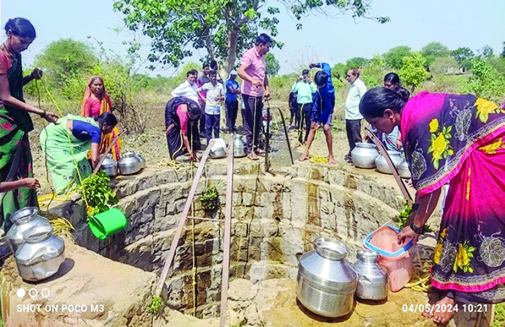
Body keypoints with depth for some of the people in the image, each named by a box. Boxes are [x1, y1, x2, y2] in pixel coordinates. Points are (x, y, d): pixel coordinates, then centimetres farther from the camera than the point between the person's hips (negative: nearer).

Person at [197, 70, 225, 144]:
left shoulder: (220, 86, 3)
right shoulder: (206, 85, 3)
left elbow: (224, 97, 6)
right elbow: (198, 91, 13)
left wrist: (219, 98, -15)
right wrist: (203, 99, 3)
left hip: (217, 110, 0)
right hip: (208, 110, 0)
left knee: (216, 128, 6)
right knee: (208, 127, 3)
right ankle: (209, 143, 10)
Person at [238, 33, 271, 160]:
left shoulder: (262, 57, 15)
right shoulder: (249, 54, -12)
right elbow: (241, 71, -25)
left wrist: (267, 88, 10)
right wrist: (252, 80, -42)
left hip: (259, 94, 8)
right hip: (249, 94, -8)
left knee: (258, 122, 13)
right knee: (250, 122, -3)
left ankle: (256, 146, 24)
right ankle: (249, 149, 4)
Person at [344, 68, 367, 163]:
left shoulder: (359, 85, -11)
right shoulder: (351, 85, 16)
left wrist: (359, 111, -16)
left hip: (355, 117, -9)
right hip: (349, 116, 9)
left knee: (356, 139, -4)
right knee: (350, 137, 17)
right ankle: (351, 154, 28)